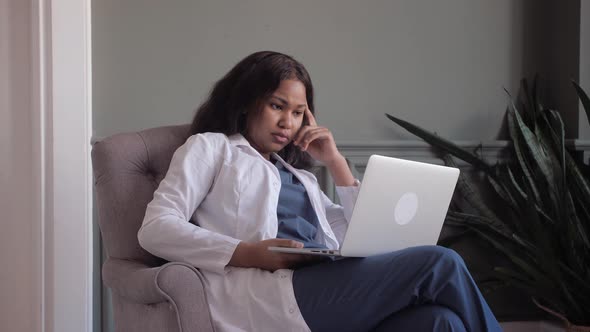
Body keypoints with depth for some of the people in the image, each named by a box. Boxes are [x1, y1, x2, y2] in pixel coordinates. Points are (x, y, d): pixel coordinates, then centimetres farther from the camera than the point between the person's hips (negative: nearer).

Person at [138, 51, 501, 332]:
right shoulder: (210, 147, 17)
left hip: (322, 289, 6)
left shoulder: (299, 175, 33)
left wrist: (336, 162, 23)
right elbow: (156, 228, 0)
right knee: (440, 263, -20)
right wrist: (249, 254, -14)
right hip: (267, 295, -6)